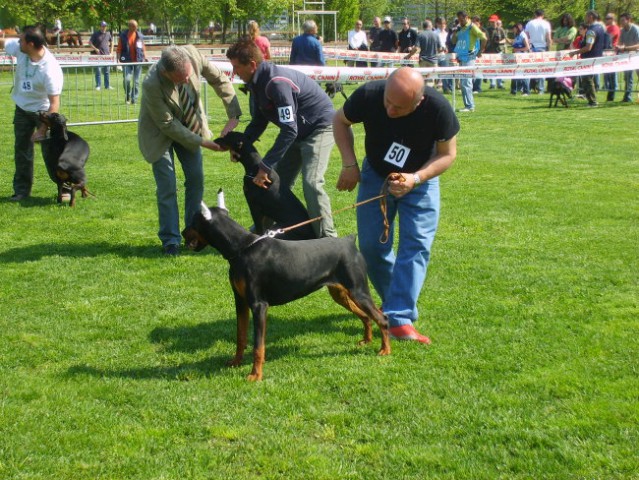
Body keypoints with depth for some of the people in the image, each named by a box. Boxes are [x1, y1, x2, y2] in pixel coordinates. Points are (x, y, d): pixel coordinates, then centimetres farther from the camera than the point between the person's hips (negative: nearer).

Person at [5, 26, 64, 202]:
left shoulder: (50, 69, -32)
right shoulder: (19, 48, -15)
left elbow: (54, 103, -29)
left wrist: (43, 129, -29)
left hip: (43, 111, -6)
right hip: (22, 108, 6)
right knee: (22, 150, 12)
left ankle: (65, 188, 5)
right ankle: (22, 190, 22)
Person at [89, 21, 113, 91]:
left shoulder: (108, 34, 9)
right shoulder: (96, 34, -1)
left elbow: (111, 42, 21)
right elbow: (90, 42, 0)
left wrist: (111, 52, 12)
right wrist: (95, 48, -12)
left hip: (106, 55, 3)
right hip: (98, 55, -3)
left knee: (106, 71, 7)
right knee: (98, 70, -3)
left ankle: (107, 86, 14)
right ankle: (98, 85, 2)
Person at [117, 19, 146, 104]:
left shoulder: (140, 36, 6)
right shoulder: (123, 35, 2)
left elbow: (143, 47, 11)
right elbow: (119, 48, 3)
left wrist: (145, 57, 4)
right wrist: (119, 58, -5)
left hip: (137, 61, 2)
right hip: (127, 61, -2)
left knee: (136, 81, 3)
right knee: (127, 79, -12)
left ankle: (134, 99, 12)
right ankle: (127, 97, 10)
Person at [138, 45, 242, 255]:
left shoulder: (192, 54, -28)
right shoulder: (151, 85, -38)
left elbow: (219, 79, -11)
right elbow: (167, 124, -26)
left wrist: (233, 115, -18)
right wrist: (202, 142, -24)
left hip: (189, 125, 5)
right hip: (161, 132, -5)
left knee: (196, 178, 6)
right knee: (167, 186, -8)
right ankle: (170, 240, 4)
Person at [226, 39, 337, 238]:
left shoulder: (277, 82, -32)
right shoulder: (257, 83, -2)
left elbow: (289, 130, -34)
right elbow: (259, 121, 10)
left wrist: (265, 166, -32)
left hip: (320, 126, -10)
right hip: (298, 131, 10)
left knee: (311, 183, -22)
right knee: (277, 182, 10)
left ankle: (328, 239, -15)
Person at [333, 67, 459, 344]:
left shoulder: (438, 108, -32)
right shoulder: (369, 95, -29)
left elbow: (448, 154, -16)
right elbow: (340, 121, -7)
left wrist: (416, 178, -32)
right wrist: (349, 164, -18)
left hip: (420, 179, -1)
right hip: (376, 175, 2)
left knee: (416, 245, -14)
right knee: (371, 245, -1)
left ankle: (400, 318, -15)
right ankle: (393, 300, 24)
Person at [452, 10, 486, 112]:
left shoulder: (472, 27, -8)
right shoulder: (461, 29, 16)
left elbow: (484, 38, -15)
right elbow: (454, 41, 21)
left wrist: (480, 52, -10)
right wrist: (455, 32, 4)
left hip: (469, 58, -9)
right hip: (461, 58, 9)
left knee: (466, 83, -13)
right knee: (462, 83, 10)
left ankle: (470, 106, -10)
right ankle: (468, 105, 15)